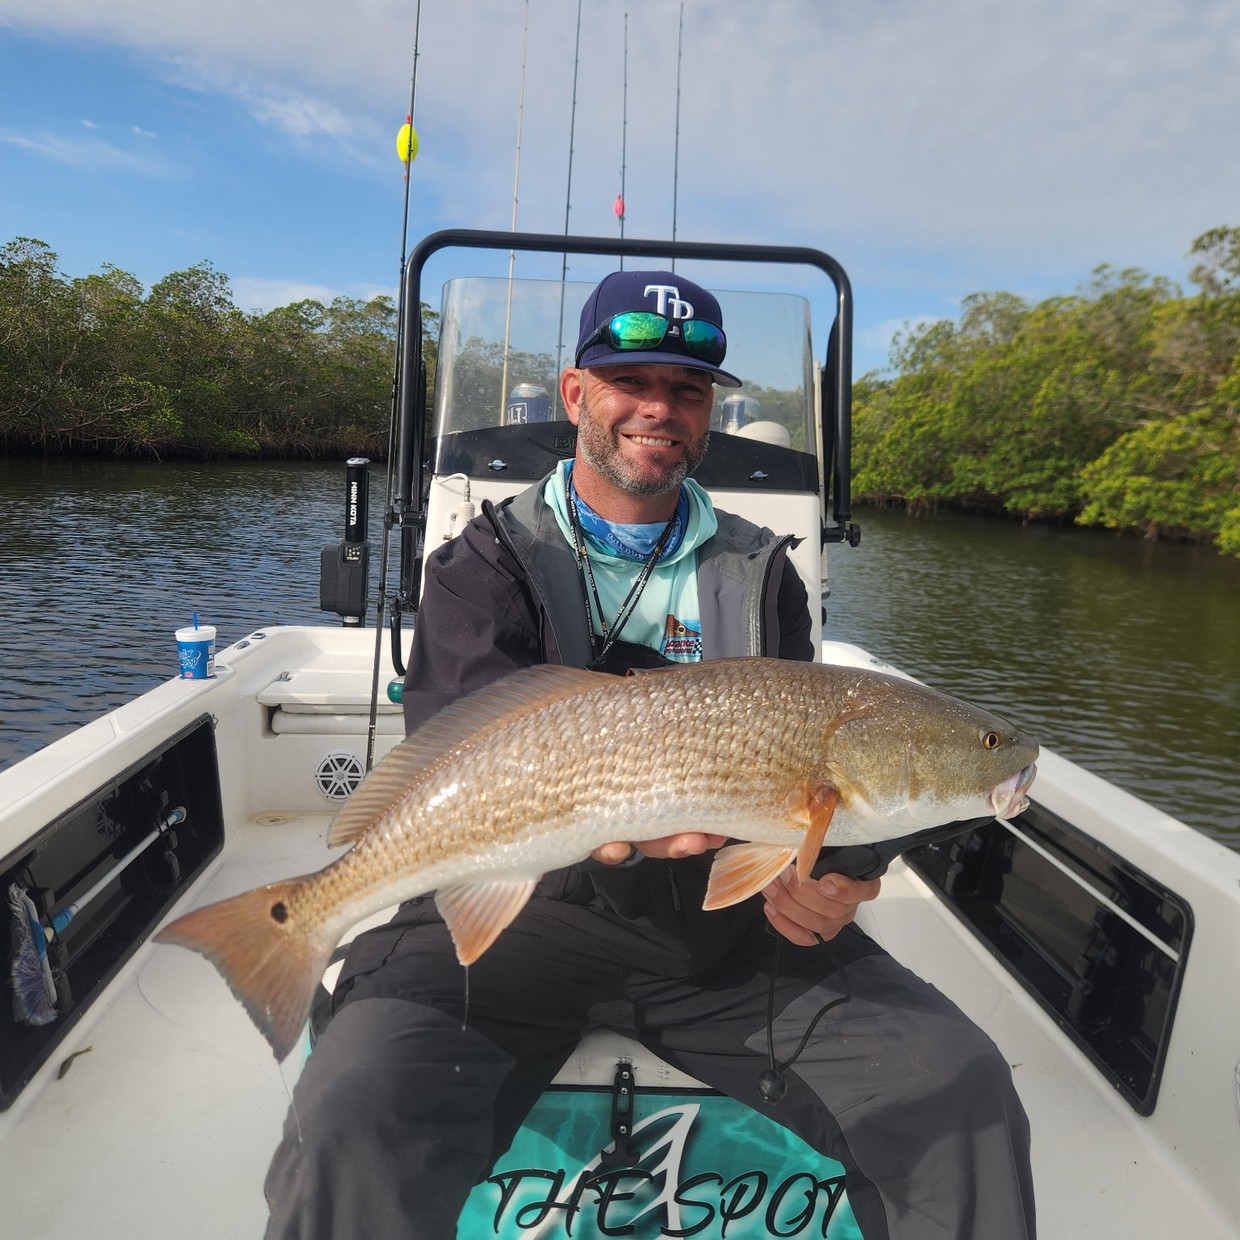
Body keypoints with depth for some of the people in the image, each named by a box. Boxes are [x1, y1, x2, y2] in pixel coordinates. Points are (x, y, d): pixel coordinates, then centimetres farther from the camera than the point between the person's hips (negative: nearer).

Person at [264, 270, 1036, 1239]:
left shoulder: (761, 572, 11)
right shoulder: (488, 564, 3)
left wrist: (818, 873, -17)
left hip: (726, 923, 3)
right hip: (516, 906, -1)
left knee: (963, 1089, -12)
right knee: (357, 1121, -26)